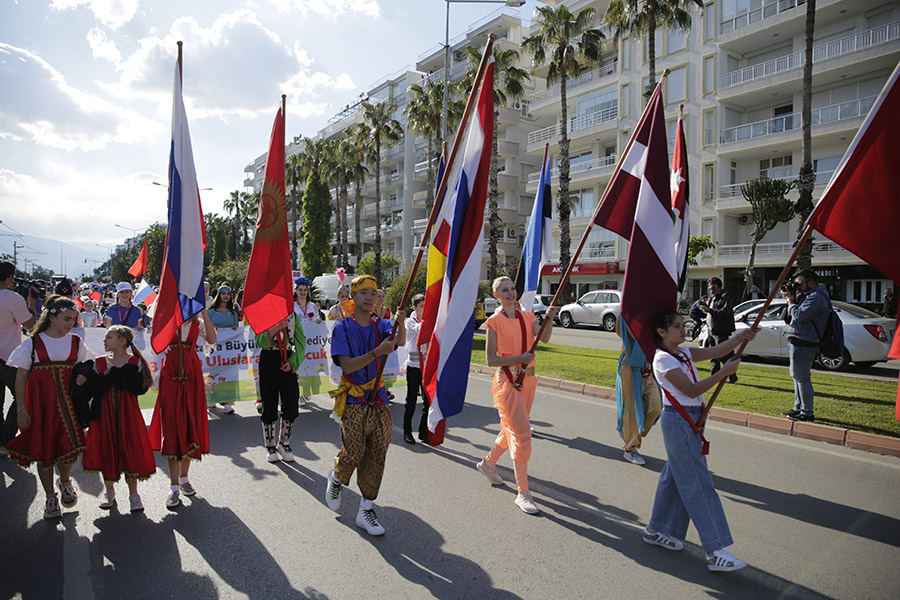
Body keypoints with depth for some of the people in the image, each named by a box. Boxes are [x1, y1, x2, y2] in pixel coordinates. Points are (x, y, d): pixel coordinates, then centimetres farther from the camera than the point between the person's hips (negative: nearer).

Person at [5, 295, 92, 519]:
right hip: (39, 402, -1)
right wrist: (21, 408, -4)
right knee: (42, 449, 6)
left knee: (70, 445, -10)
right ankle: (50, 497, 22)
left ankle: (65, 481, 21)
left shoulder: (76, 342, 6)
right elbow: (21, 378, 0)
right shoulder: (33, 343, -2)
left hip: (66, 402, 1)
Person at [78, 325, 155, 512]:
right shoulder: (100, 362, 6)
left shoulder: (135, 362, -1)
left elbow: (141, 388, -9)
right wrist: (84, 383, -18)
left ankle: (133, 493, 12)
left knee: (130, 447, -1)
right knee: (106, 447, 6)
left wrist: (125, 378, -21)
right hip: (105, 412, 3)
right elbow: (93, 390, 1)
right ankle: (109, 491, 25)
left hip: (128, 412, -3)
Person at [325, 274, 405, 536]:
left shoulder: (381, 325, 4)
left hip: (379, 400, 3)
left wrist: (401, 323, -39)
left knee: (376, 457, 7)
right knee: (353, 453, 2)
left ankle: (366, 510, 22)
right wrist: (378, 352, -29)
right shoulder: (343, 328, -5)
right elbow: (348, 365, -16)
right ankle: (336, 480, 37)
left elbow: (400, 341, -17)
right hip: (354, 402, -3)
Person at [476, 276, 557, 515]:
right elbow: (491, 360, -10)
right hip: (507, 380, -6)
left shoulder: (527, 317, 8)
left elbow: (544, 338, -9)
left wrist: (549, 320, -26)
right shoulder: (495, 321, -6)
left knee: (512, 430, 17)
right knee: (522, 434, -10)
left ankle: (488, 463, 42)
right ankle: (523, 493, -1)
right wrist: (519, 358, -18)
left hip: (527, 379, 6)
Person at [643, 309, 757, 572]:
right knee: (699, 484, -6)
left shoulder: (683, 353, 11)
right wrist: (724, 372, -21)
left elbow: (715, 351, 3)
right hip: (678, 420, -9)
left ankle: (656, 530, 30)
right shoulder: (663, 359, -15)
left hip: (691, 419, 9)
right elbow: (691, 390, -19)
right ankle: (715, 551, 1)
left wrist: (739, 338, -13)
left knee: (675, 476, 16)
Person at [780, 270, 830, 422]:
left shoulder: (816, 297, -16)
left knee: (802, 377, -5)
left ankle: (807, 413, 2)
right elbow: (791, 316, 18)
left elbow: (798, 315, -23)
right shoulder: (808, 295, 18)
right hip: (797, 342, 11)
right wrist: (792, 298, 6)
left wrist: (790, 300, -9)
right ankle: (798, 407, 29)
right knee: (798, 376, 18)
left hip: (803, 344, -11)